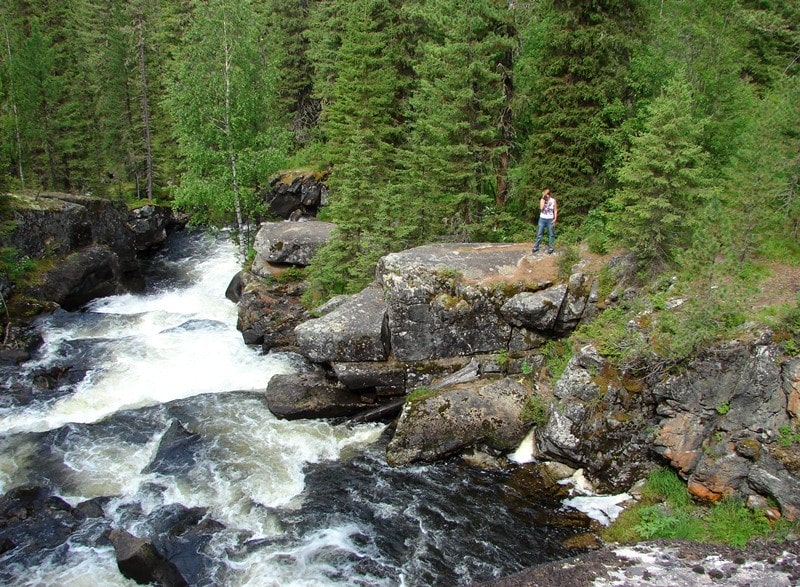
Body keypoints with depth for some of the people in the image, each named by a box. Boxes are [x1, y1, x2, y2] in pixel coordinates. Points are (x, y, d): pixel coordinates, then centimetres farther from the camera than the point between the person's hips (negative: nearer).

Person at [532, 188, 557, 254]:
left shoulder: (553, 200, -3)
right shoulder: (542, 200, 1)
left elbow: (555, 210, 1)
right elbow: (541, 208, -14)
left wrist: (555, 219, -7)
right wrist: (543, 199, -14)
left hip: (550, 219, -1)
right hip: (542, 219, 1)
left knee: (551, 234, 3)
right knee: (539, 234, 4)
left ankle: (551, 248, 11)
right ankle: (536, 247, 9)